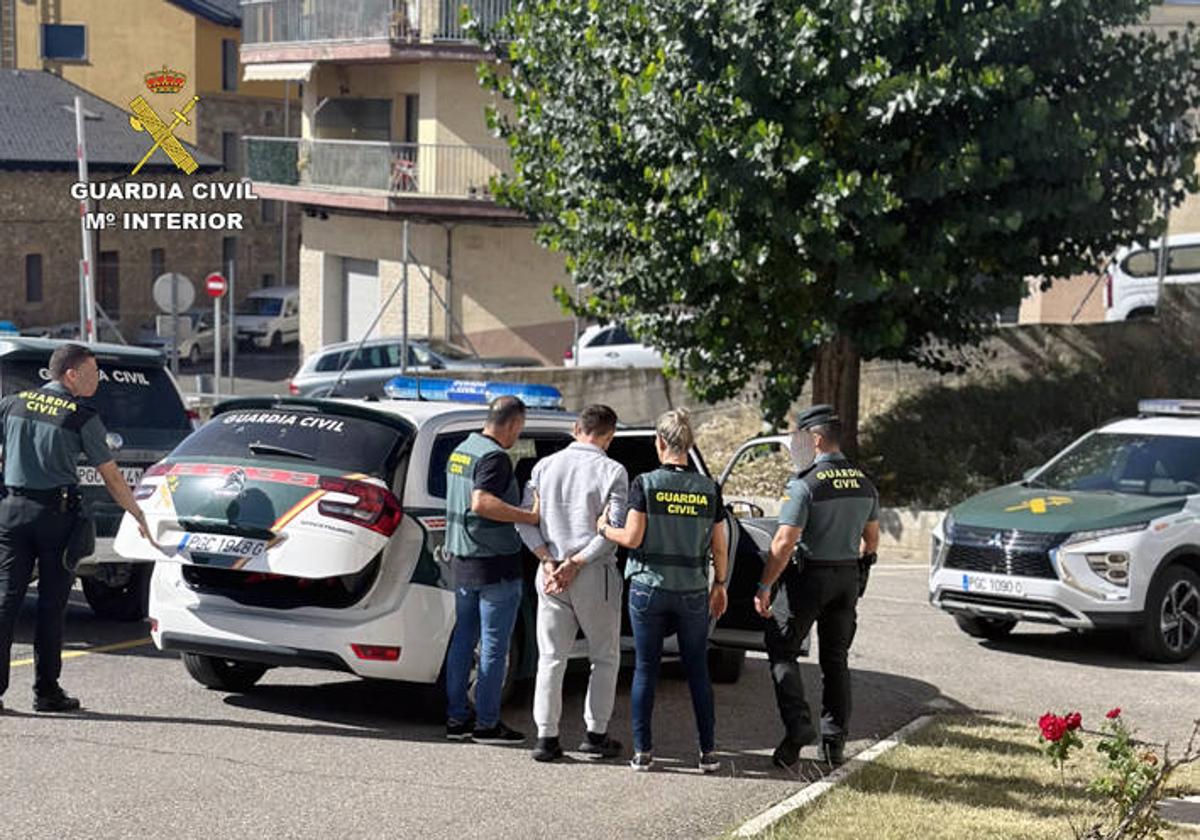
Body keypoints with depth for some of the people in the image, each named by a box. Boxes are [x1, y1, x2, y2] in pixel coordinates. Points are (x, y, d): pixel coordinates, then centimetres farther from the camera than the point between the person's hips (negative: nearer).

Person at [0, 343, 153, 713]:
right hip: (56, 514, -3)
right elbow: (111, 477, -1)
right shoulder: (83, 417, -4)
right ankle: (46, 690, 7)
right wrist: (139, 517, 7)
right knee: (51, 603, 4)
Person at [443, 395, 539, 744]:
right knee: (493, 646, -1)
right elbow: (482, 503, -30)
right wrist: (530, 517, -30)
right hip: (495, 565, -9)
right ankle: (487, 724, 3)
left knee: (463, 640, 14)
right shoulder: (495, 457, -17)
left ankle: (456, 718, 18)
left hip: (461, 560, 9)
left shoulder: (461, 450, 12)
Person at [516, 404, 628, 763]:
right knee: (605, 658, 11)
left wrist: (548, 561, -6)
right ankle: (596, 733, 11)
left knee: (551, 658, 8)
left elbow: (524, 519, 0)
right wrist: (575, 563, -13)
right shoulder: (612, 471, -6)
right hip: (595, 575, -3)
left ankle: (546, 736, 4)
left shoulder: (545, 466, 6)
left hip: (550, 574, 3)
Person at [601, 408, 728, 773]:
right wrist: (720, 585, 16)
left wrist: (603, 528, 8)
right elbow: (720, 548, 3)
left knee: (645, 669, 6)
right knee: (697, 671, 10)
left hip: (648, 588, -2)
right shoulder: (709, 489, 0)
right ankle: (708, 752, 11)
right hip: (693, 592, 2)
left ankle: (642, 751, 6)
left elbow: (632, 538, -11)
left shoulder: (645, 484, -8)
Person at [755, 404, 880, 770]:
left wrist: (764, 587, -14)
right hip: (849, 577, 6)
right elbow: (871, 539, 14)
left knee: (782, 651, 7)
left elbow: (784, 542, -19)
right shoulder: (864, 483, 6)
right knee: (836, 658, 13)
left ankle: (798, 725, -8)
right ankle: (834, 741, 14)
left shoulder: (805, 484, -16)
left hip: (810, 575, -6)